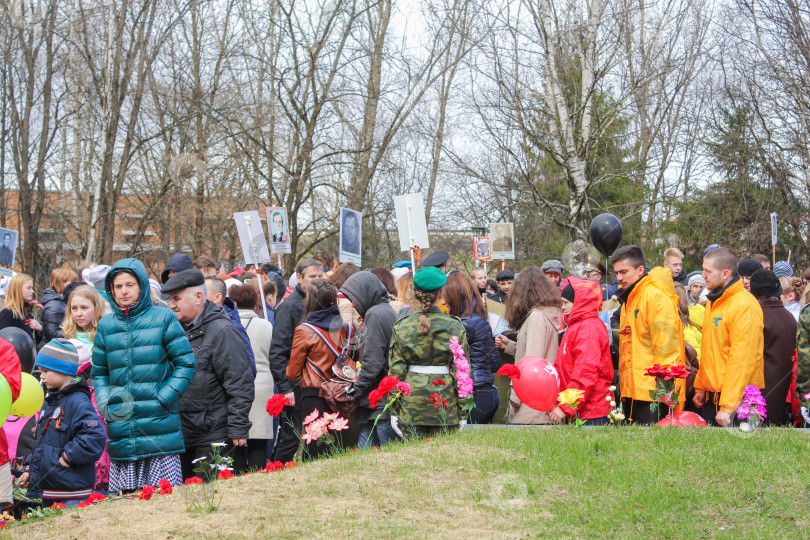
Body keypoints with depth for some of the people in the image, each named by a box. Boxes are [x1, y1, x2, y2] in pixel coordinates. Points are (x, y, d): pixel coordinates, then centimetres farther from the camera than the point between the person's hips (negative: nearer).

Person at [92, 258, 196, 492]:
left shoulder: (163, 318, 3)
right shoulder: (106, 325, 12)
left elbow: (186, 364, 1)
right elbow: (99, 373, 19)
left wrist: (163, 398, -9)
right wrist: (105, 404, 3)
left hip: (160, 427, -3)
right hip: (121, 435, 3)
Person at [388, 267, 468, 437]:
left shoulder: (401, 327, 0)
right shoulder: (455, 327, -2)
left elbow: (395, 371, 2)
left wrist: (395, 406, 9)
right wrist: (462, 409, 7)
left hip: (411, 403, 0)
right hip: (445, 403, 0)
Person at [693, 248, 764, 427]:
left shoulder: (745, 306, -15)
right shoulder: (713, 303, 14)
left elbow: (743, 359, -20)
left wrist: (728, 406, -21)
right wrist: (700, 387, 14)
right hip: (711, 396, 9)